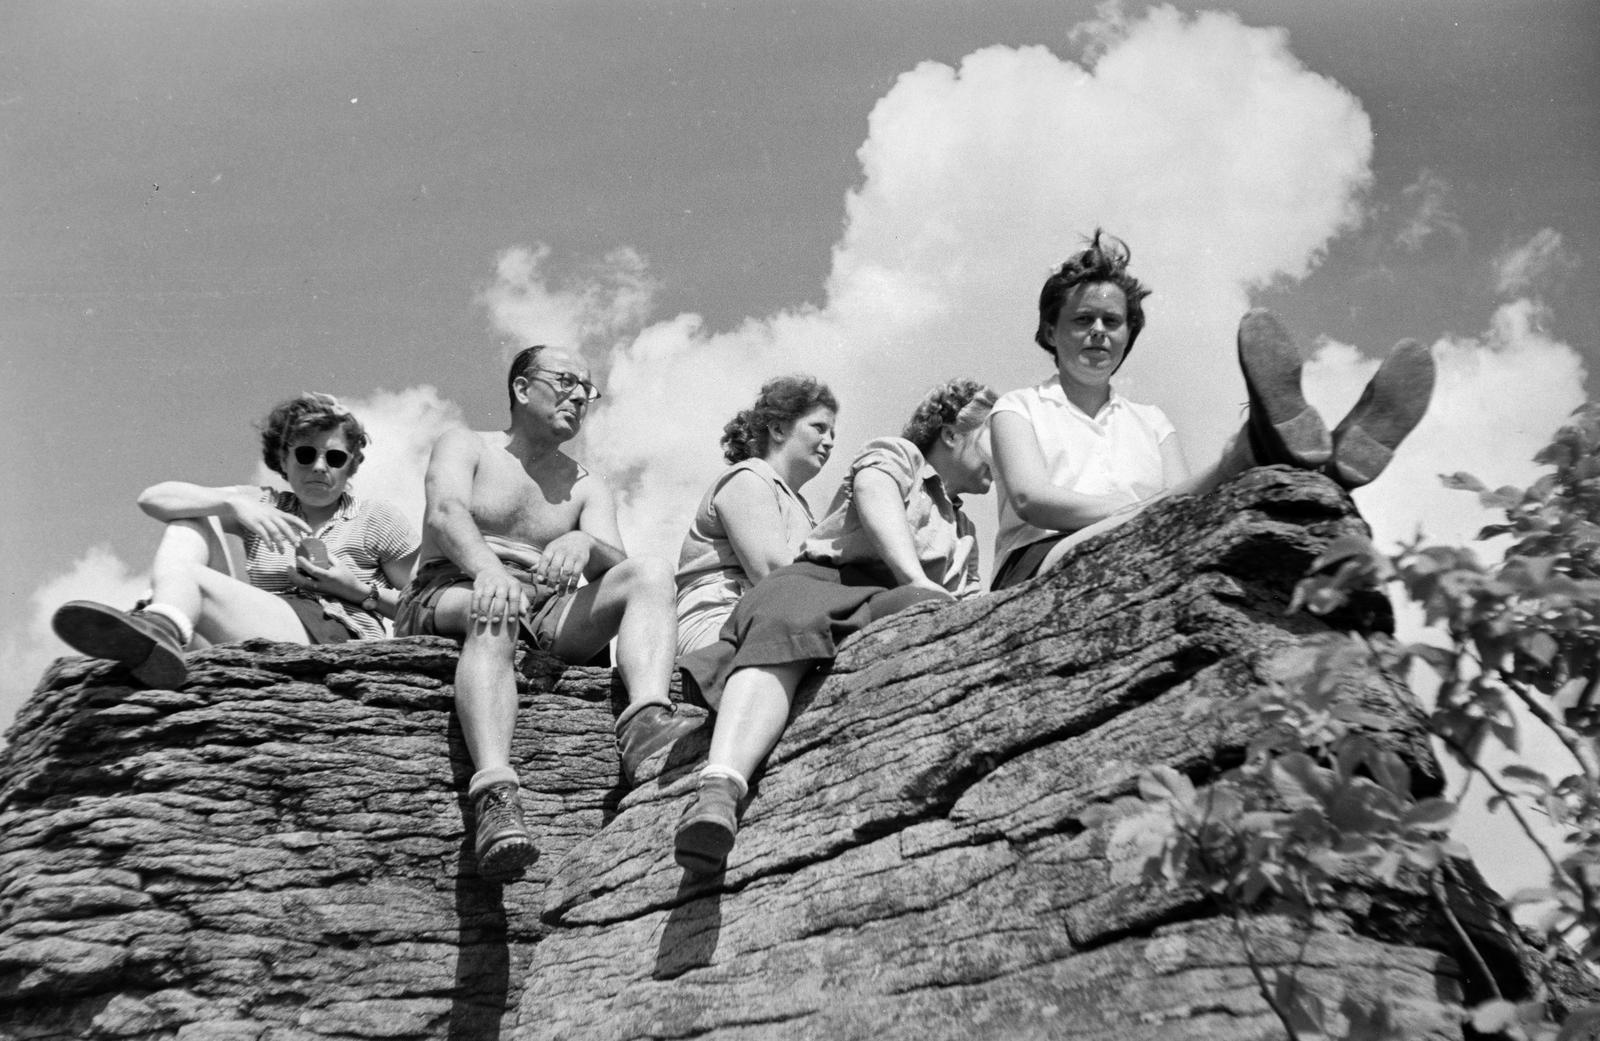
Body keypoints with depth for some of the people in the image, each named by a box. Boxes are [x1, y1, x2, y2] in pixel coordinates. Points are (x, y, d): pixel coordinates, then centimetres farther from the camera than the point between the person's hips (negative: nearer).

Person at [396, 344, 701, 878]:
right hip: (448, 598, -3)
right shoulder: (464, 446, 14)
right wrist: (487, 567, -33)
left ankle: (645, 719, -47)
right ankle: (496, 796, -58)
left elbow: (614, 564, 3)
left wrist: (585, 544, -23)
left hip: (548, 615, 3)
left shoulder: (586, 486, 23)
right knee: (494, 610, -39)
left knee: (652, 574, -20)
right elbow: (445, 513, -10)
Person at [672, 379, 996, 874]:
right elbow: (875, 497, -3)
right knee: (782, 623, -39)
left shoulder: (966, 534, 40)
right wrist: (916, 577, -21)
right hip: (827, 579, -4)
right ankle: (719, 788, -59)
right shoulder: (895, 454, 22)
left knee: (936, 616, -32)